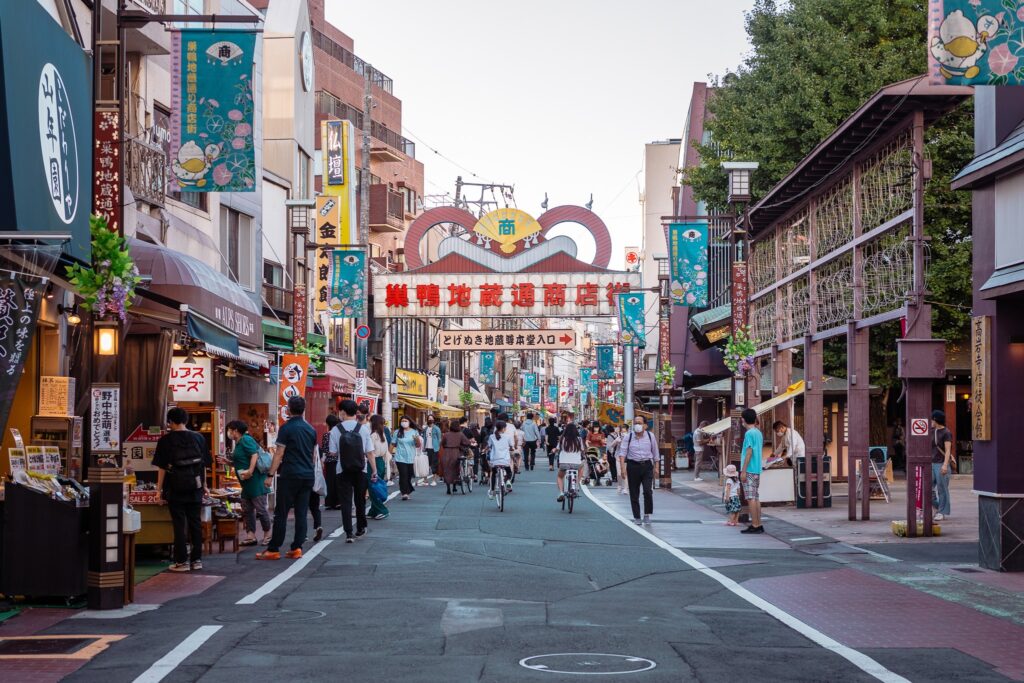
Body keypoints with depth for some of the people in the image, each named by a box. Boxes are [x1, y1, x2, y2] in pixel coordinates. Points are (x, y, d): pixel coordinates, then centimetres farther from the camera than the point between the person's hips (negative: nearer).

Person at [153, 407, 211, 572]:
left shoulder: (166, 441, -5)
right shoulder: (198, 438, 5)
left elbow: (162, 467, -6)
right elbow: (204, 464, 9)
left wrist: (159, 489, 0)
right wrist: (204, 485, 18)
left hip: (175, 488, -3)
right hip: (195, 488, 3)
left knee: (179, 524, 1)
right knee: (195, 523, 9)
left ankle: (182, 561, 1)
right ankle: (196, 559, 12)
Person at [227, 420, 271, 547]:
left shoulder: (245, 440, -11)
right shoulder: (239, 443, 18)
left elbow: (255, 454, -22)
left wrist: (250, 471, -31)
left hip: (255, 480, -11)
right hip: (247, 483, 11)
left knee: (260, 509, -5)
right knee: (247, 510, 7)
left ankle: (268, 535, 3)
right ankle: (251, 536, 8)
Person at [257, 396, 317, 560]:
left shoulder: (286, 428, -8)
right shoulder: (310, 429, 11)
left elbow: (279, 454, -11)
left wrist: (271, 474, -8)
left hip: (290, 476, -6)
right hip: (307, 476, 6)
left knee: (281, 513, -2)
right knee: (301, 513, 6)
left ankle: (273, 549, -1)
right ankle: (297, 548, 5)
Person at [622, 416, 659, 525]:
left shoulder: (650, 436, 5)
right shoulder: (628, 437, 0)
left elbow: (655, 453, 12)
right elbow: (623, 452, -5)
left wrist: (656, 467, 8)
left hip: (647, 466, 0)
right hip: (633, 466, 0)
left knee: (648, 491, -12)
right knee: (634, 493, 4)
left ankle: (647, 515, 3)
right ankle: (636, 517, 14)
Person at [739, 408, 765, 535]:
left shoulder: (749, 433, -13)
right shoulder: (759, 433, 13)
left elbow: (749, 453, -17)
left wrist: (743, 471, -16)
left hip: (749, 471, -9)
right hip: (757, 470, 9)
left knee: (751, 498, -7)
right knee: (755, 498, 11)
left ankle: (755, 526, -8)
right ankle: (758, 525, 11)